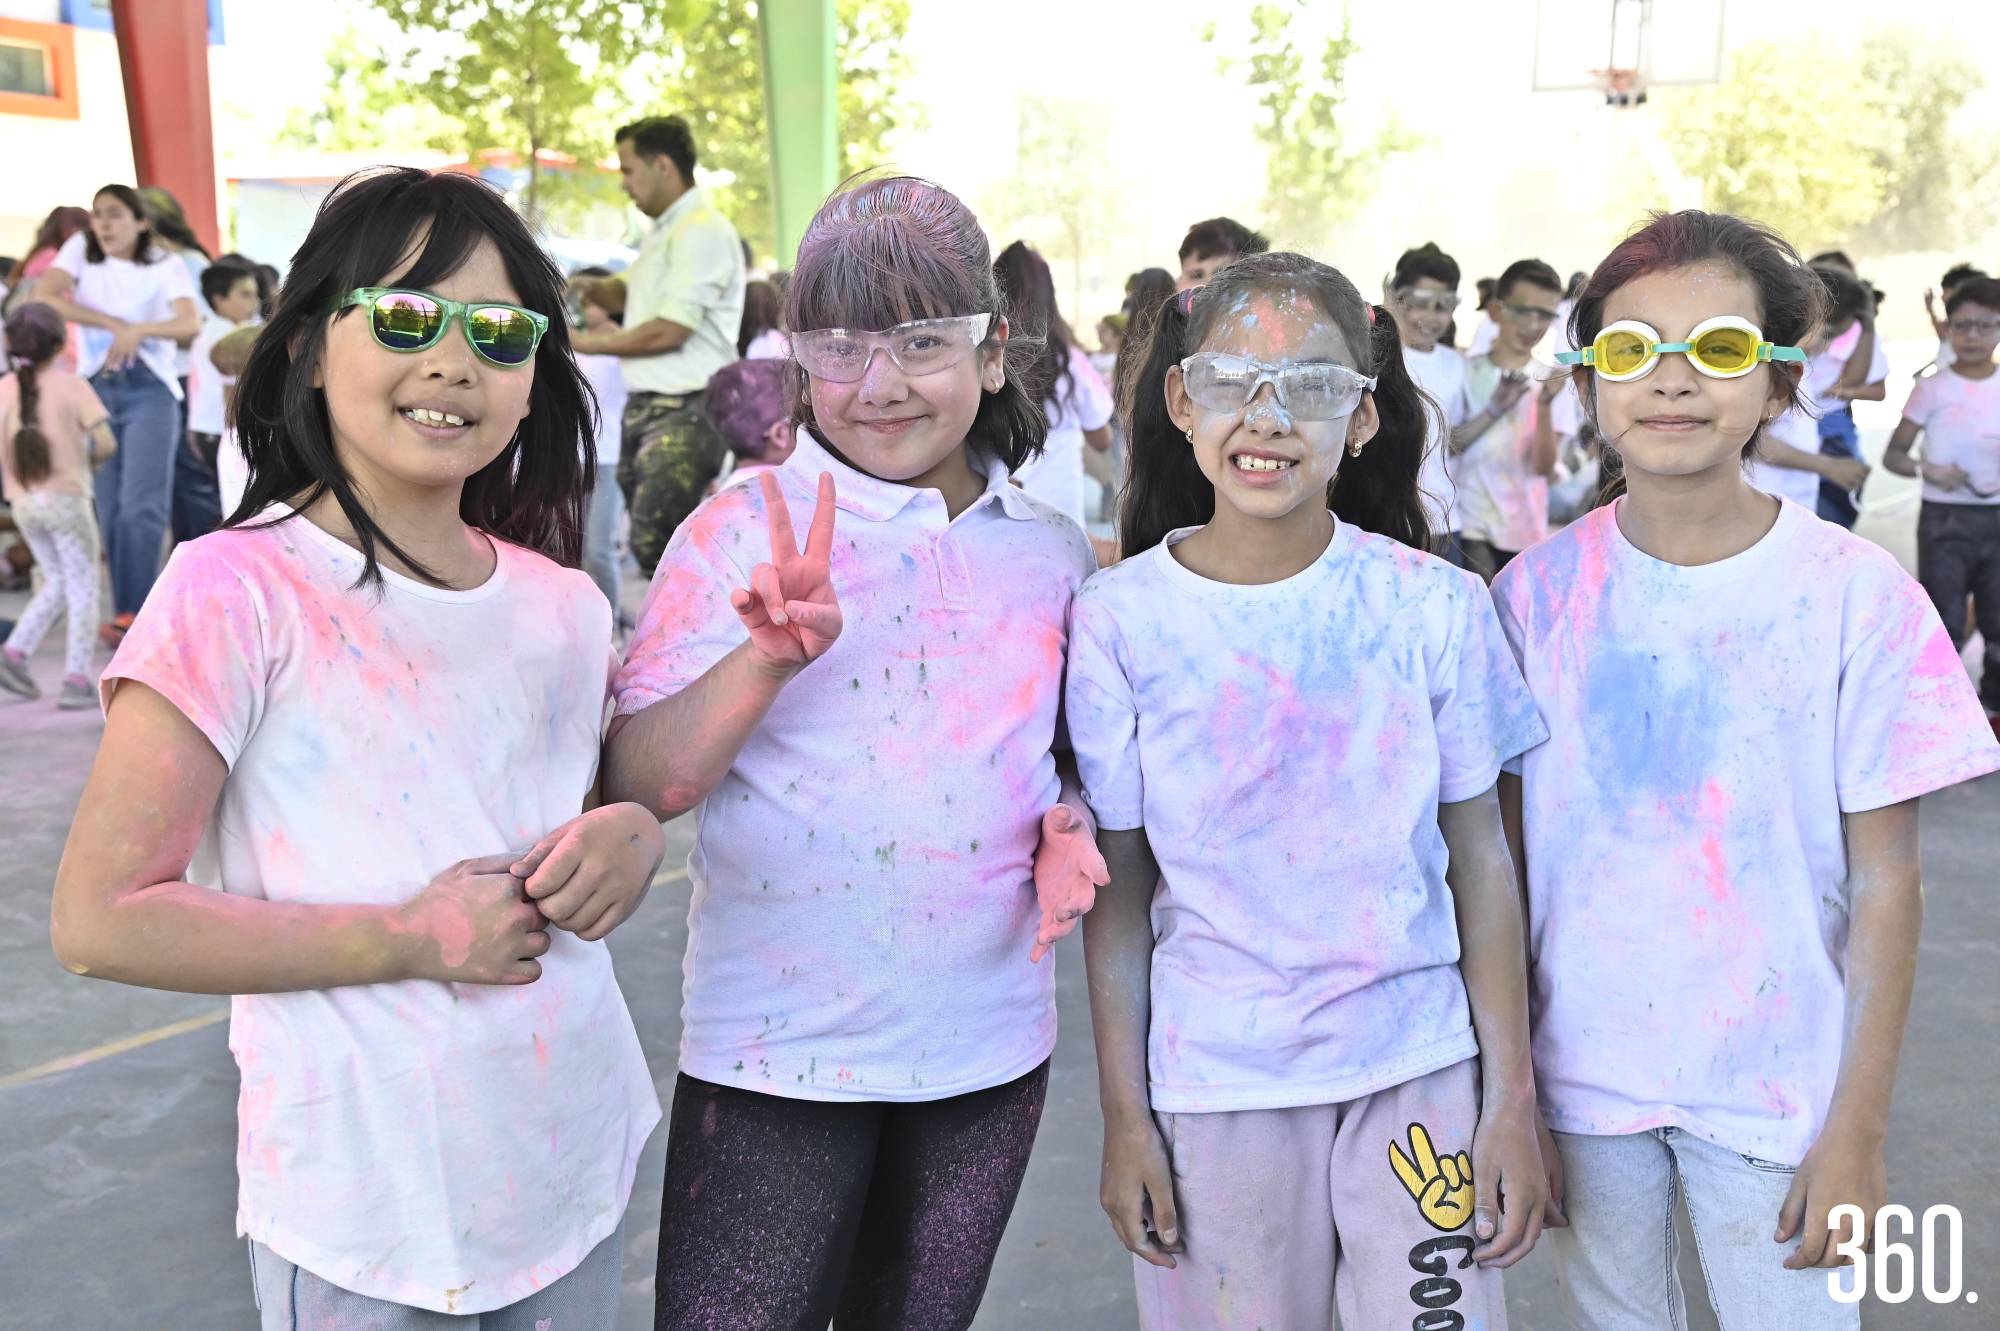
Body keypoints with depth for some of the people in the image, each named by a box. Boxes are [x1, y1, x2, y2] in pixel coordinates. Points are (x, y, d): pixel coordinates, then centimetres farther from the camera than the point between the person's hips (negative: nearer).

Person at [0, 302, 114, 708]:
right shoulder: (70, 385, -7)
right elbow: (106, 443, -13)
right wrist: (90, 459, 8)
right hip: (66, 498, -5)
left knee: (57, 582, 21)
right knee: (82, 586, 4)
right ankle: (77, 680, -1)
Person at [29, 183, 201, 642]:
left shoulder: (165, 266, 1)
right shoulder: (80, 249, 7)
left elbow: (191, 325, -15)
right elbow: (43, 297, -8)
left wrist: (138, 330, -31)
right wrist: (113, 323, -12)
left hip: (149, 389, -3)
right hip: (96, 388, 3)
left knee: (140, 506, -15)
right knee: (111, 511, 2)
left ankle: (131, 614, -13)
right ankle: (133, 618, 8)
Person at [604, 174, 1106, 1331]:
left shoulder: (1053, 555, 3)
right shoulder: (743, 531, -7)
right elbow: (639, 786, -12)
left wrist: (1072, 825, -5)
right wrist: (767, 658, -27)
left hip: (989, 1050, 4)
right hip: (777, 1050, -3)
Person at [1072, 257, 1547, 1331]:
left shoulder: (1435, 606, -5)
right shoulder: (1121, 619, -7)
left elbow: (1481, 863, 0)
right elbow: (1117, 891, -2)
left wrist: (1512, 1102, 1)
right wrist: (1123, 1119, 0)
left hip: (1417, 1070, 1)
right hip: (1213, 1085, 0)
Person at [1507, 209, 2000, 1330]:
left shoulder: (1857, 594, -9)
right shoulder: (1540, 592, -5)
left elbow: (1886, 882, -6)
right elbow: (1504, 855, -1)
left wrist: (1859, 1132, -6)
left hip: (1775, 1089, -1)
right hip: (1582, 1072, 2)